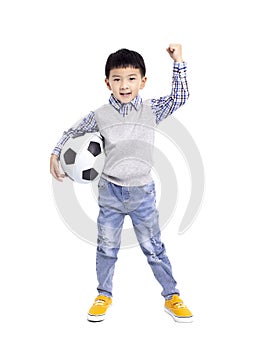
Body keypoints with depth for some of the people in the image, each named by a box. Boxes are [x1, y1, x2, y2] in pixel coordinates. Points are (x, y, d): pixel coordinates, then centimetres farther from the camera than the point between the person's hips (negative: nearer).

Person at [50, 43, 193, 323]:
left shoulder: (152, 110, -3)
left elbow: (179, 98, -7)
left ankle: (172, 297, 21)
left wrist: (178, 62, -11)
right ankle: (104, 295, 32)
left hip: (142, 192, -1)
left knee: (153, 248, 8)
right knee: (106, 247, 13)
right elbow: (73, 132, 10)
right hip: (110, 191, 1)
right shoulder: (101, 115, -3)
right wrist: (55, 155, 4)